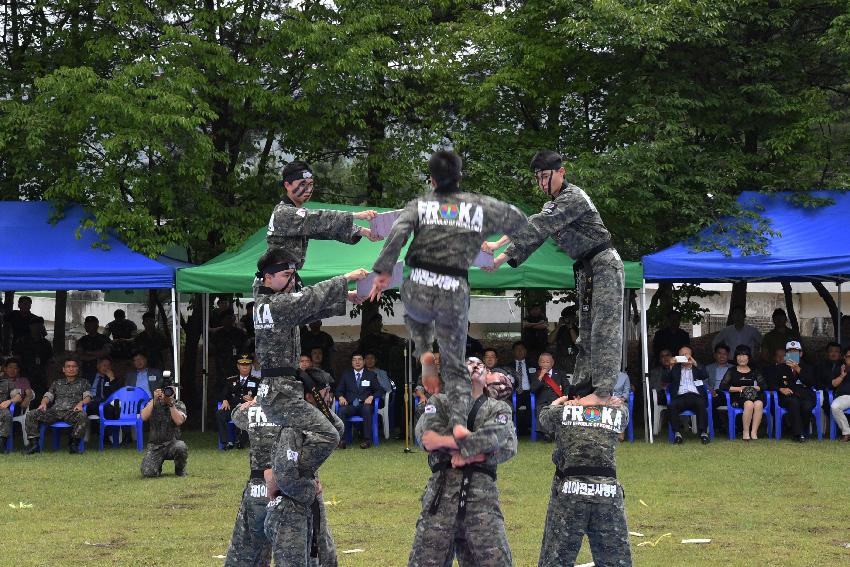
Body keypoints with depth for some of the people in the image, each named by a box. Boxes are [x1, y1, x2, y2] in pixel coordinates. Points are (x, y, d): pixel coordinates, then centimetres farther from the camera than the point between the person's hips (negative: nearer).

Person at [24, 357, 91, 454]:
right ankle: (34, 444, -20)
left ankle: (74, 443, -27)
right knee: (31, 414, -20)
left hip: (71, 412, -3)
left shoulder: (83, 382, 24)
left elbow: (87, 396, 9)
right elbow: (48, 395, 20)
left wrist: (81, 403, -14)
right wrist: (44, 403, -5)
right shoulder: (57, 382, 31)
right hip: (54, 411, 3)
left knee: (82, 416, -40)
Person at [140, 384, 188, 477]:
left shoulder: (179, 405, 2)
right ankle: (158, 466, 19)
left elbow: (179, 421, -16)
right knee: (147, 473, -21)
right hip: (154, 446, 0)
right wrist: (154, 400, -17)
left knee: (181, 447, -37)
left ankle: (180, 471, -5)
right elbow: (144, 417, -13)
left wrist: (171, 403, -18)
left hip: (172, 444, 0)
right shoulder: (153, 403, 5)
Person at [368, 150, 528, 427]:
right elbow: (518, 220, 22)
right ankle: (458, 422, -8)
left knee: (416, 316, 39)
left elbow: (398, 233, -13)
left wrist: (384, 271, -17)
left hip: (418, 287, 0)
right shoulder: (480, 205, 9)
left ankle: (424, 352, 11)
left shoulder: (419, 204, 6)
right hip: (455, 295, 0)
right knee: (455, 368, 13)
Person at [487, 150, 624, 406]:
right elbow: (533, 237, 12)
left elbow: (537, 226, -27)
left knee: (604, 328, -15)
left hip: (604, 264, -10)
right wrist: (499, 260, -1)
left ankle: (603, 392, -21)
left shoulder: (573, 197, -16)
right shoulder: (553, 205, 15)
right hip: (586, 271, 10)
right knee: (586, 333, 9)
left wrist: (499, 243, -31)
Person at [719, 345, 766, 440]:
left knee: (759, 404, -35)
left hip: (753, 396, 2)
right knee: (749, 404, -37)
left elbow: (763, 385, 11)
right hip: (738, 398, -2)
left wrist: (752, 388, -7)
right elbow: (722, 386, 2)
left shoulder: (754, 371, 22)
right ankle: (746, 432, -32)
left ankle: (754, 432, -35)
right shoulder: (732, 371, 14)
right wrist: (739, 389, -6)